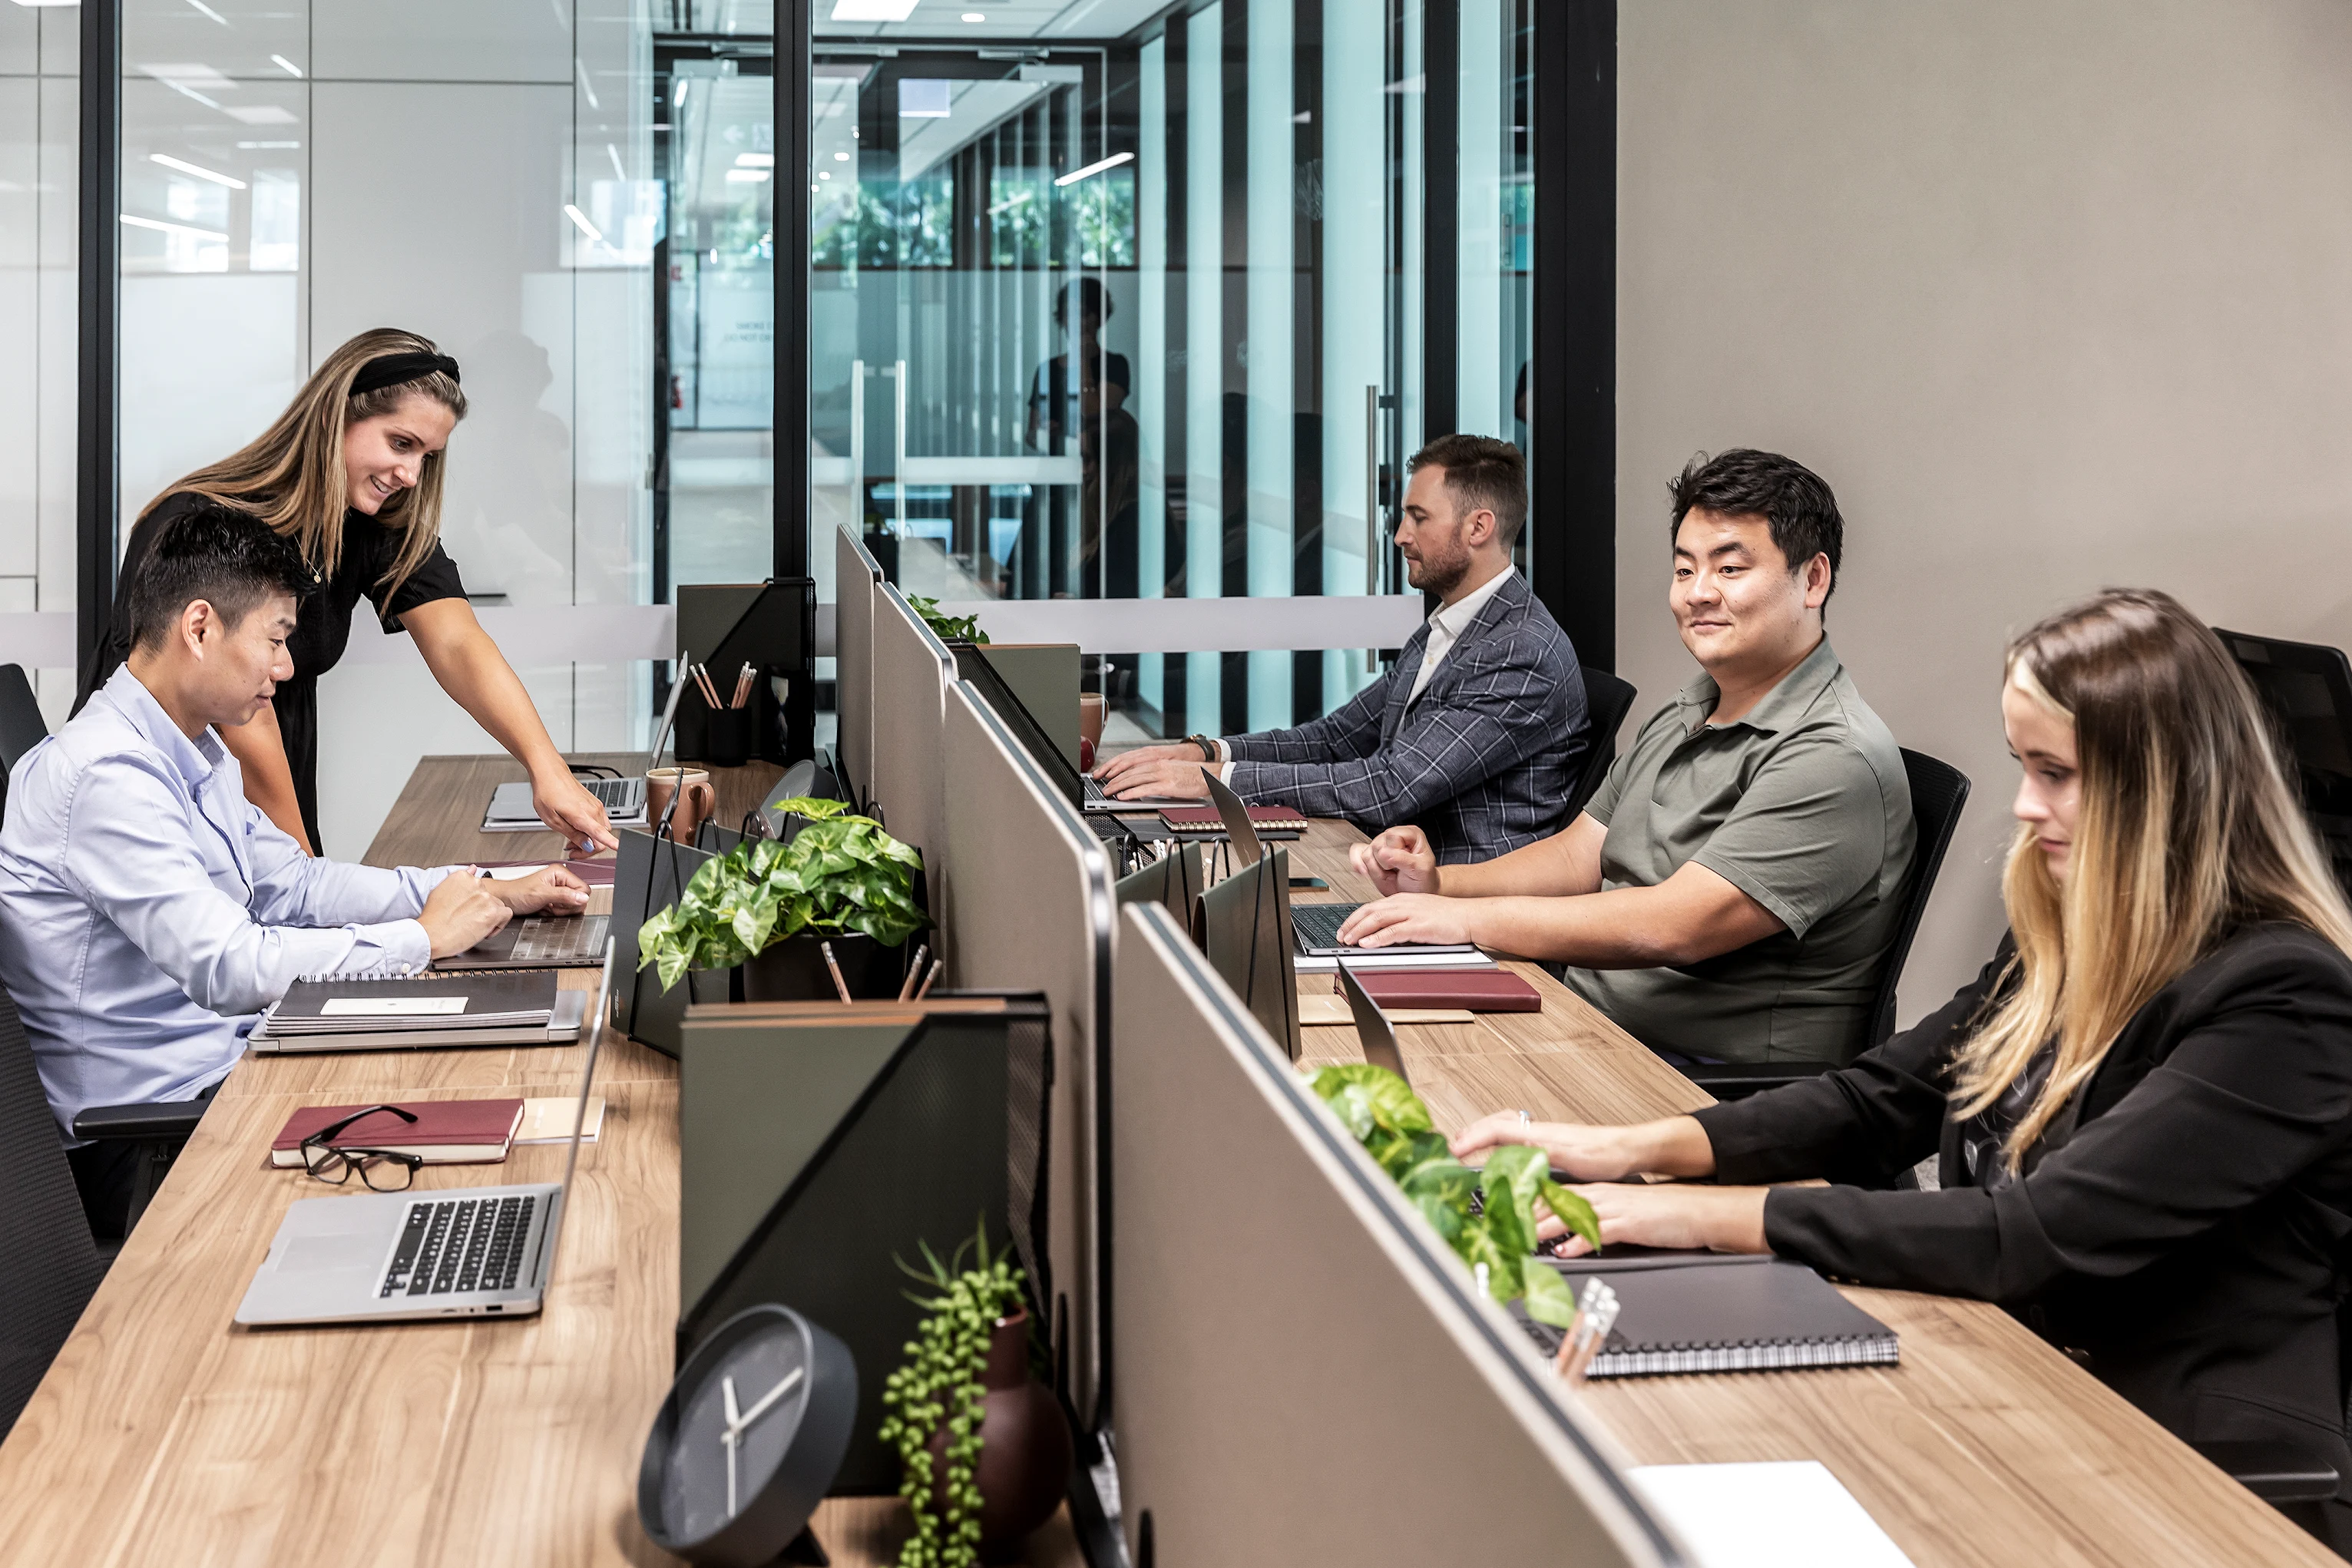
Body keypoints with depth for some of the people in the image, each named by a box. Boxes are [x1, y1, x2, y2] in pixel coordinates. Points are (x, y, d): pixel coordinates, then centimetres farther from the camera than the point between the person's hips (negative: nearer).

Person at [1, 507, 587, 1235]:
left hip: (225, 1062, 9)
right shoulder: (108, 776, -21)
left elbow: (293, 884, 16)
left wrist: (490, 894, 7)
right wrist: (423, 938, -19)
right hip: (145, 1141, -9)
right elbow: (229, 968, -28)